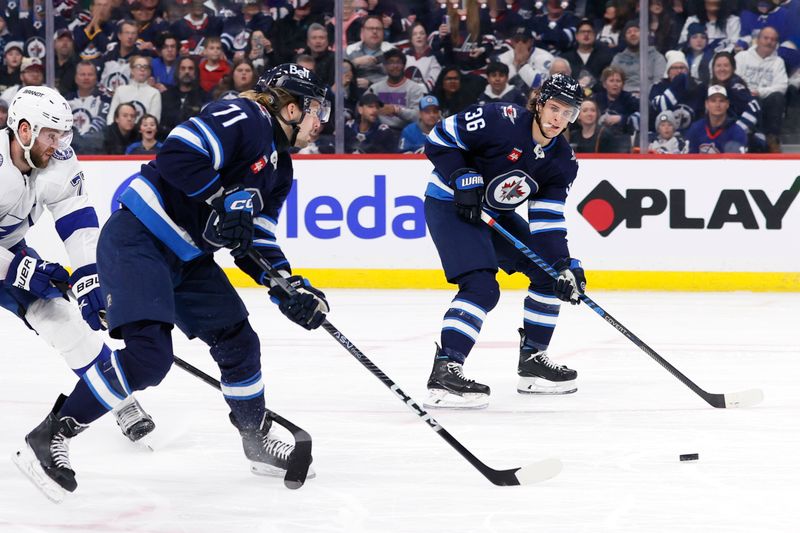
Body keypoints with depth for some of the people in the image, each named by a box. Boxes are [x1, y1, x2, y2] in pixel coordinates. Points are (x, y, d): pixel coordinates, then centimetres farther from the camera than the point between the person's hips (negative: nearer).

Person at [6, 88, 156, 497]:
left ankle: (123, 406, 7)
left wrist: (88, 279, -24)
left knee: (63, 317, -4)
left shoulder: (58, 164, -14)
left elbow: (78, 224, -14)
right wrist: (21, 268, -33)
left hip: (11, 251, 6)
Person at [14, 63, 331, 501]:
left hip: (187, 259, 10)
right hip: (136, 240, -10)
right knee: (150, 354, -22)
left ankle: (258, 442, 32)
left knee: (237, 342, 13)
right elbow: (178, 155, -25)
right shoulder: (242, 118, -13)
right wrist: (224, 198, -21)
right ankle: (51, 435, -12)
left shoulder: (279, 168, 16)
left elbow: (256, 241, 16)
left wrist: (288, 287, 3)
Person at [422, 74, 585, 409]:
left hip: (496, 214, 8)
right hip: (450, 205, -8)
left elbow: (547, 220, -3)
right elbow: (440, 139, -16)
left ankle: (532, 361, 20)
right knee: (482, 287, -25)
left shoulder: (562, 161, -3)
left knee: (549, 273, 8)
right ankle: (443, 373, -29)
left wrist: (564, 265, -15)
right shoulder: (501, 120, -22)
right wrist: (464, 179, -24)